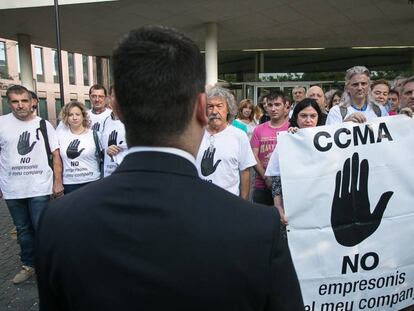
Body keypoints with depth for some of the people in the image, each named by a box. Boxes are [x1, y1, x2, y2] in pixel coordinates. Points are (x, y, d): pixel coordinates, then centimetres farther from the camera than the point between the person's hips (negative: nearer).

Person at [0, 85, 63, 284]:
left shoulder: (44, 125, -1)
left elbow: (55, 155, 1)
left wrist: (58, 182, -5)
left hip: (40, 188, -2)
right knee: (23, 230, 16)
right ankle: (28, 265, 33)